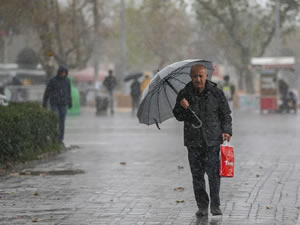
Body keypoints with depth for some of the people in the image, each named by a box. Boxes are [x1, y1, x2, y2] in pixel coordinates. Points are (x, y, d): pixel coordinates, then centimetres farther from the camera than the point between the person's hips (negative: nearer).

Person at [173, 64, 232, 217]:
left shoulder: (216, 92, 3)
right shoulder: (184, 94, 5)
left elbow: (226, 114, 9)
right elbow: (178, 116, 9)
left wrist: (226, 131, -4)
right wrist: (183, 108, -12)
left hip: (213, 140, -2)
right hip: (193, 141, 2)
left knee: (213, 173, -8)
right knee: (197, 175, 2)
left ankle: (215, 205, 2)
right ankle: (202, 206, 9)